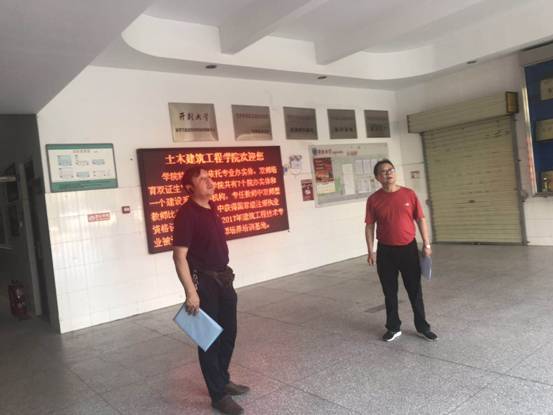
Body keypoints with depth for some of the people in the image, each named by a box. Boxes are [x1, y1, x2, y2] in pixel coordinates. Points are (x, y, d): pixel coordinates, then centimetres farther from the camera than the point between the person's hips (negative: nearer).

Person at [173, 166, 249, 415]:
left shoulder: (211, 208, 9)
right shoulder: (186, 214, -18)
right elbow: (179, 256, -21)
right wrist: (191, 292, -24)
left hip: (223, 277, 9)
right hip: (203, 281, -9)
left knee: (228, 332, 18)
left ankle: (224, 380, 38)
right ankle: (218, 395, 18)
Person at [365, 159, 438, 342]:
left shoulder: (409, 194, -2)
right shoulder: (373, 199, -4)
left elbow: (421, 219, 2)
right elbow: (369, 226, -1)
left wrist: (426, 244, -2)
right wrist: (371, 251, -5)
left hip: (409, 248, 0)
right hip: (386, 252, 0)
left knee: (415, 291, 9)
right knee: (390, 292, 10)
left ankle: (422, 327, 24)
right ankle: (393, 328, 24)